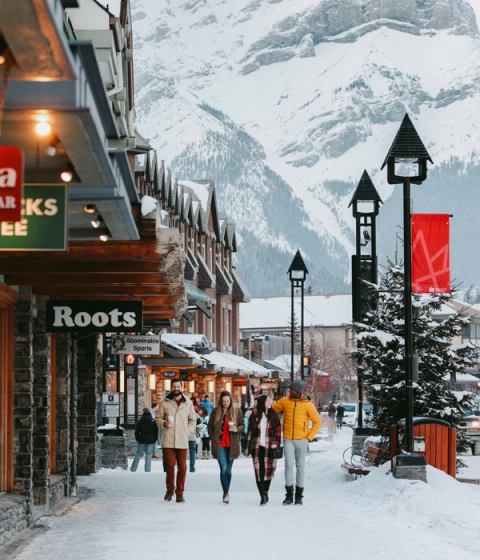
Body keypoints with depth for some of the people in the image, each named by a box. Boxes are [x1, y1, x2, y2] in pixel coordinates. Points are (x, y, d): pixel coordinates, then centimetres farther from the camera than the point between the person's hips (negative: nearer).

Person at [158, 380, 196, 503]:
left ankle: (180, 492, 7)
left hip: (182, 441, 1)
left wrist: (187, 431, 2)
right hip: (168, 441, -1)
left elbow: (193, 420, 16)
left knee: (182, 467, -1)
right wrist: (164, 423, -9)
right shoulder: (165, 403, 6)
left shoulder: (188, 403, 10)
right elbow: (158, 418, 11)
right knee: (169, 465, -1)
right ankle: (170, 489, 17)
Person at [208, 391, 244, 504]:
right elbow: (210, 426, 9)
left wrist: (236, 429, -14)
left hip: (232, 444, 1)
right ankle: (226, 493, -12)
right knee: (223, 469, -12)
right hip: (220, 444, -1)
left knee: (228, 470, 7)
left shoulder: (236, 411, 3)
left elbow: (242, 426, 7)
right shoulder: (215, 411, 4)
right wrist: (213, 439, -2)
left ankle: (226, 493, 20)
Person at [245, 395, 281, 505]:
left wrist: (276, 443, -7)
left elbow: (278, 432, 7)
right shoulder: (254, 416, 6)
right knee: (259, 471, -5)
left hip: (269, 448, 0)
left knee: (268, 471, 1)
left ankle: (265, 493, 19)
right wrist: (247, 449, 8)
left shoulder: (274, 416, 5)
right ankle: (263, 496, -2)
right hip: (257, 447, 0)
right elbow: (250, 433, 9)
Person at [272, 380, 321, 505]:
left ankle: (299, 495, 13)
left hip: (302, 440, -1)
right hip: (288, 439, 1)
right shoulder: (285, 401, 2)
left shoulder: (308, 405, -4)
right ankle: (289, 494, -4)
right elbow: (272, 408, 15)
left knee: (300, 466, 6)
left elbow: (317, 421, 0)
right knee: (289, 465, -10)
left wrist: (309, 437, -4)